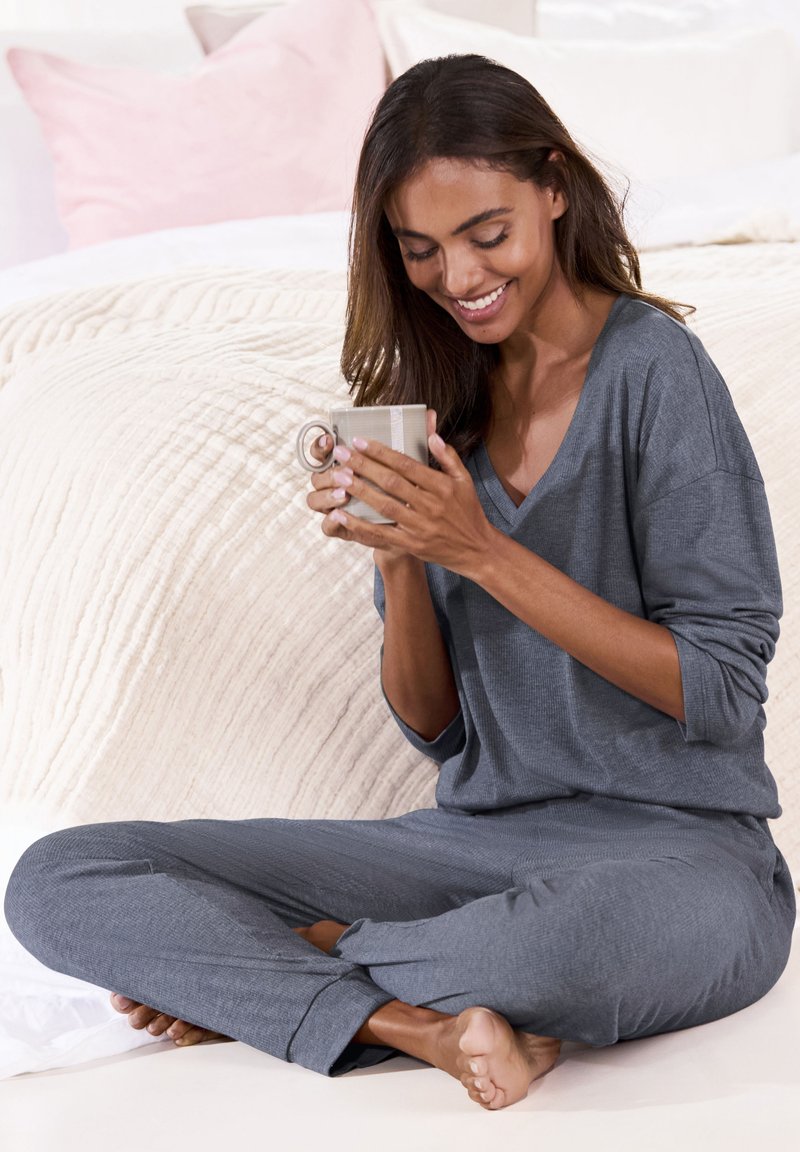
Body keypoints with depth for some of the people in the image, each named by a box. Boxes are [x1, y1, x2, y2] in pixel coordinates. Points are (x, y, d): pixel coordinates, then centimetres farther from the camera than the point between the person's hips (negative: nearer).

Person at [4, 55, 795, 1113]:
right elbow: (438, 730, 9)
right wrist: (397, 561, -11)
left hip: (677, 839, -4)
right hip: (479, 838, 4)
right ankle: (425, 1022, -20)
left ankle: (282, 968, -13)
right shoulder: (428, 406, 9)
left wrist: (484, 552, -17)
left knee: (593, 931, -44)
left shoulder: (655, 369, -7)